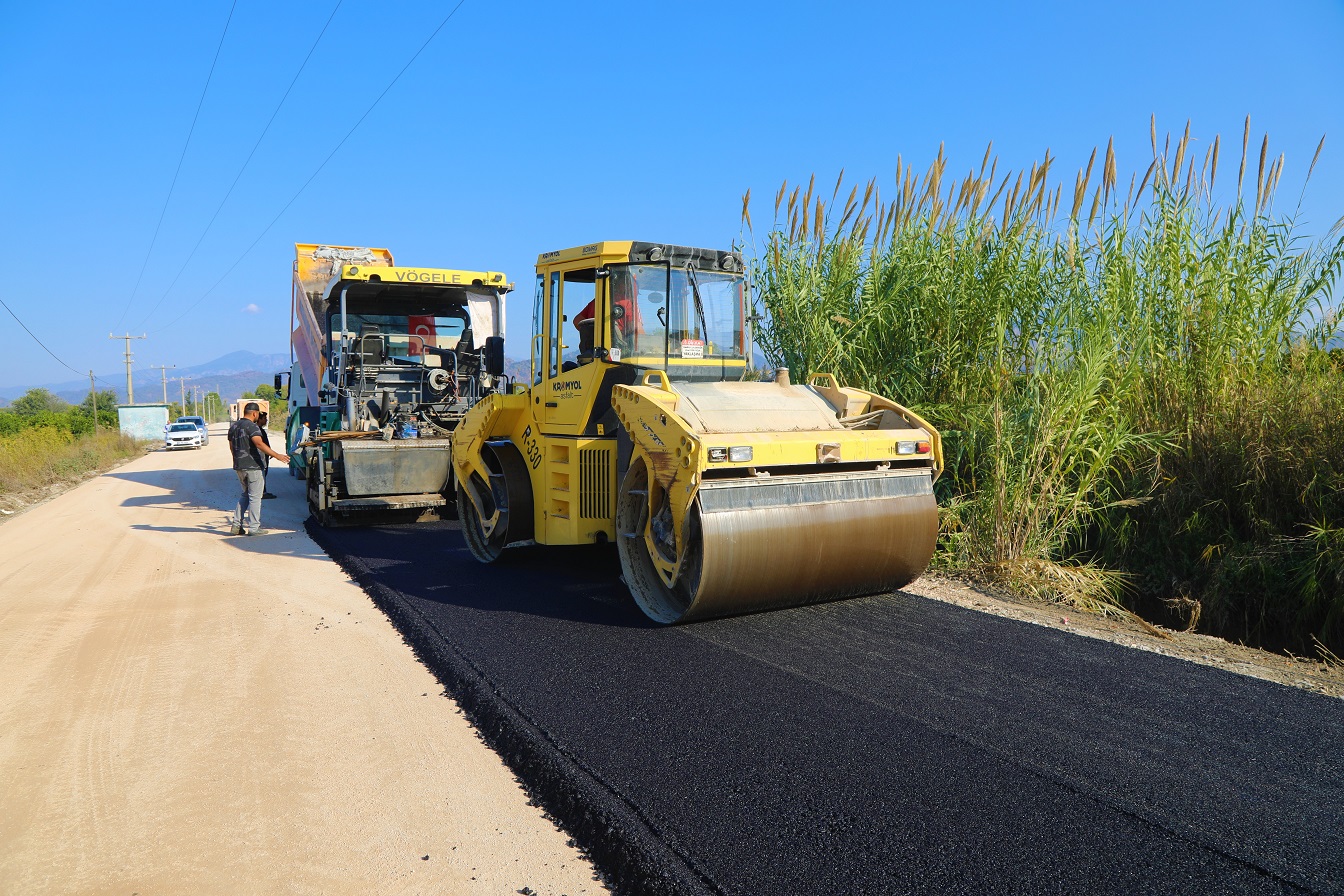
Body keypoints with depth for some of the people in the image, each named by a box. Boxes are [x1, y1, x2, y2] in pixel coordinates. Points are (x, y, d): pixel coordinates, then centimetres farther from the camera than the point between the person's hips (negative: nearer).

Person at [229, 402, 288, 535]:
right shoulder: (251, 426, -14)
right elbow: (259, 444, -27)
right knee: (255, 497, -2)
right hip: (252, 466, -8)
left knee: (245, 495, 19)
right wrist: (277, 455, -31)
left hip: (239, 466, 8)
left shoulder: (233, 427, 14)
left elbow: (231, 447, 22)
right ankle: (253, 527, 0)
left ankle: (237, 524, 14)